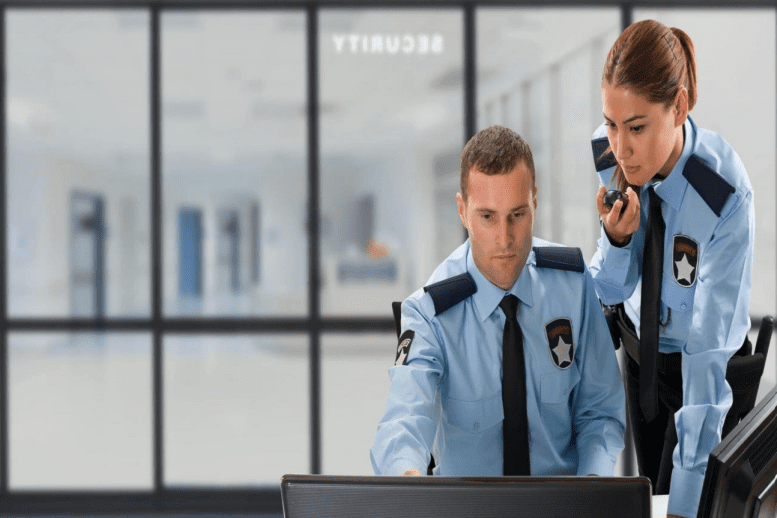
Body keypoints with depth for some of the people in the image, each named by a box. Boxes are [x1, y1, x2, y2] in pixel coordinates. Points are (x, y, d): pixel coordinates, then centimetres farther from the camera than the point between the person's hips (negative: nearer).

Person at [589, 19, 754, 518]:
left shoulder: (726, 196, -36)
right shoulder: (608, 155, -21)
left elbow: (711, 348, -35)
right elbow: (612, 290, -8)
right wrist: (618, 237, -33)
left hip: (697, 365, -5)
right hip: (640, 345, 5)